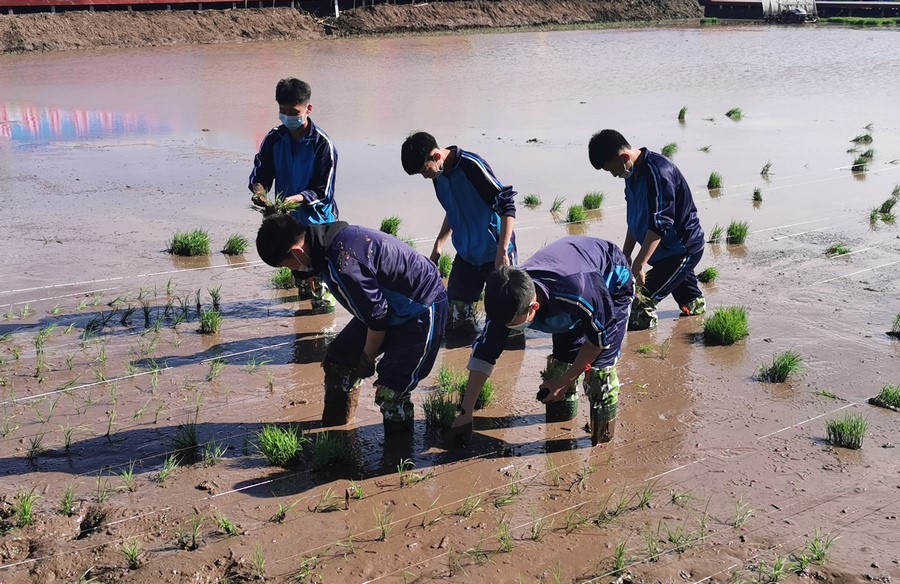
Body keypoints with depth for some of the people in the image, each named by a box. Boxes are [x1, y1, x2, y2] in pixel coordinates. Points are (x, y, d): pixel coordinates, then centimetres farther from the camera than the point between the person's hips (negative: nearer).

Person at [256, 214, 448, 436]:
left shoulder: (343, 264, -34)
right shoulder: (326, 239, -4)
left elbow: (376, 316, -24)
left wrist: (367, 358, -7)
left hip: (421, 309, -10)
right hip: (391, 304, 10)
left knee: (390, 392, -12)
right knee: (339, 358, 14)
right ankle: (333, 432, 30)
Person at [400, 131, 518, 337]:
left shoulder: (472, 166, -22)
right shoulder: (439, 175, 2)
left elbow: (507, 206, -22)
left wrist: (502, 252, -25)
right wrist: (439, 244, 14)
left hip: (496, 254, -7)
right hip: (466, 254, 7)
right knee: (456, 323, 3)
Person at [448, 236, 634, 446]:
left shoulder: (579, 294, -46)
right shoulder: (507, 303, -29)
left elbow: (600, 337, -27)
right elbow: (483, 353, -20)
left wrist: (565, 381, -19)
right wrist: (465, 413, -19)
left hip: (613, 285, -5)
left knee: (600, 367, -15)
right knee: (562, 360, -2)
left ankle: (604, 437, 0)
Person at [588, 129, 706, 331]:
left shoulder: (658, 172, -30)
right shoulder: (633, 173, 0)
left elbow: (659, 224, -35)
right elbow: (634, 219, 11)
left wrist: (639, 264, -36)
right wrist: (625, 255, 12)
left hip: (683, 248, -10)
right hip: (672, 248, 10)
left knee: (643, 297, -18)